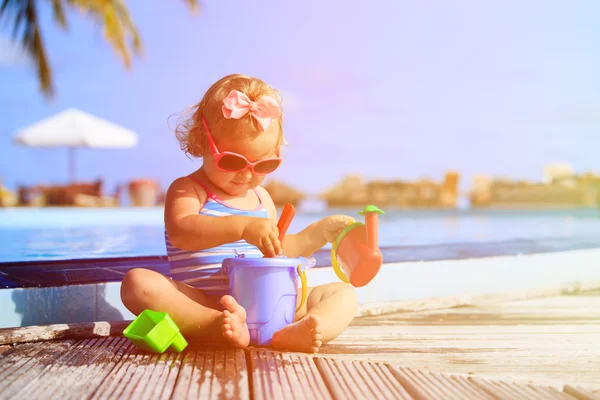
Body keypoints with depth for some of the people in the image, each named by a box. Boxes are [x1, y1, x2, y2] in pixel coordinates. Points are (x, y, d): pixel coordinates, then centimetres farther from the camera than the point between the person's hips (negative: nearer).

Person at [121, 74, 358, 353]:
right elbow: (181, 232, -23)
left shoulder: (261, 199, 20)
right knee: (138, 282, -29)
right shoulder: (187, 190, 0)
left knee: (344, 293, -5)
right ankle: (221, 326, -48)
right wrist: (242, 226, -35)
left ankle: (292, 334, -39)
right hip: (204, 306, -5)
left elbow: (280, 252, 31)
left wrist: (321, 231, 18)